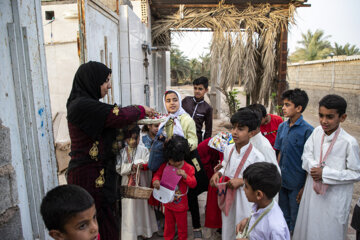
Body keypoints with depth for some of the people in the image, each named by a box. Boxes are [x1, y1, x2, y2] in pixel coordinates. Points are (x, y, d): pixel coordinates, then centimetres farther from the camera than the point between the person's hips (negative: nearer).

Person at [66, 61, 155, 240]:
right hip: (89, 176, -10)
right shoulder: (83, 105, -19)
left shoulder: (83, 103, 12)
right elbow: (120, 116, -22)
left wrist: (141, 116, 8)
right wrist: (141, 110, -4)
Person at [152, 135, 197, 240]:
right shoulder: (165, 166, -9)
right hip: (168, 202, 3)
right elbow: (157, 174, -1)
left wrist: (185, 176, -33)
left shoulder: (188, 168, -16)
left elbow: (193, 184, -16)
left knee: (182, 225, 17)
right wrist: (155, 180, -23)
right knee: (168, 224, 23)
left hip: (181, 203, -3)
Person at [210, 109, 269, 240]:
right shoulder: (228, 149, -4)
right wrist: (218, 173, -6)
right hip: (227, 198, 5)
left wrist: (242, 181, -22)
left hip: (244, 201, -5)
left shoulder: (257, 156, -22)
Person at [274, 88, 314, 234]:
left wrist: (305, 187, -12)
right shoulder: (282, 126, 2)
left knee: (295, 218, 12)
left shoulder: (307, 130, -17)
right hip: (282, 180, 6)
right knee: (283, 215, 23)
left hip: (297, 183, -6)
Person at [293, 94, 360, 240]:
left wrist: (325, 173, -18)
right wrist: (313, 167, -17)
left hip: (334, 198, -4)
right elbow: (306, 155, 3)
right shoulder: (317, 132, -5)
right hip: (312, 191, 4)